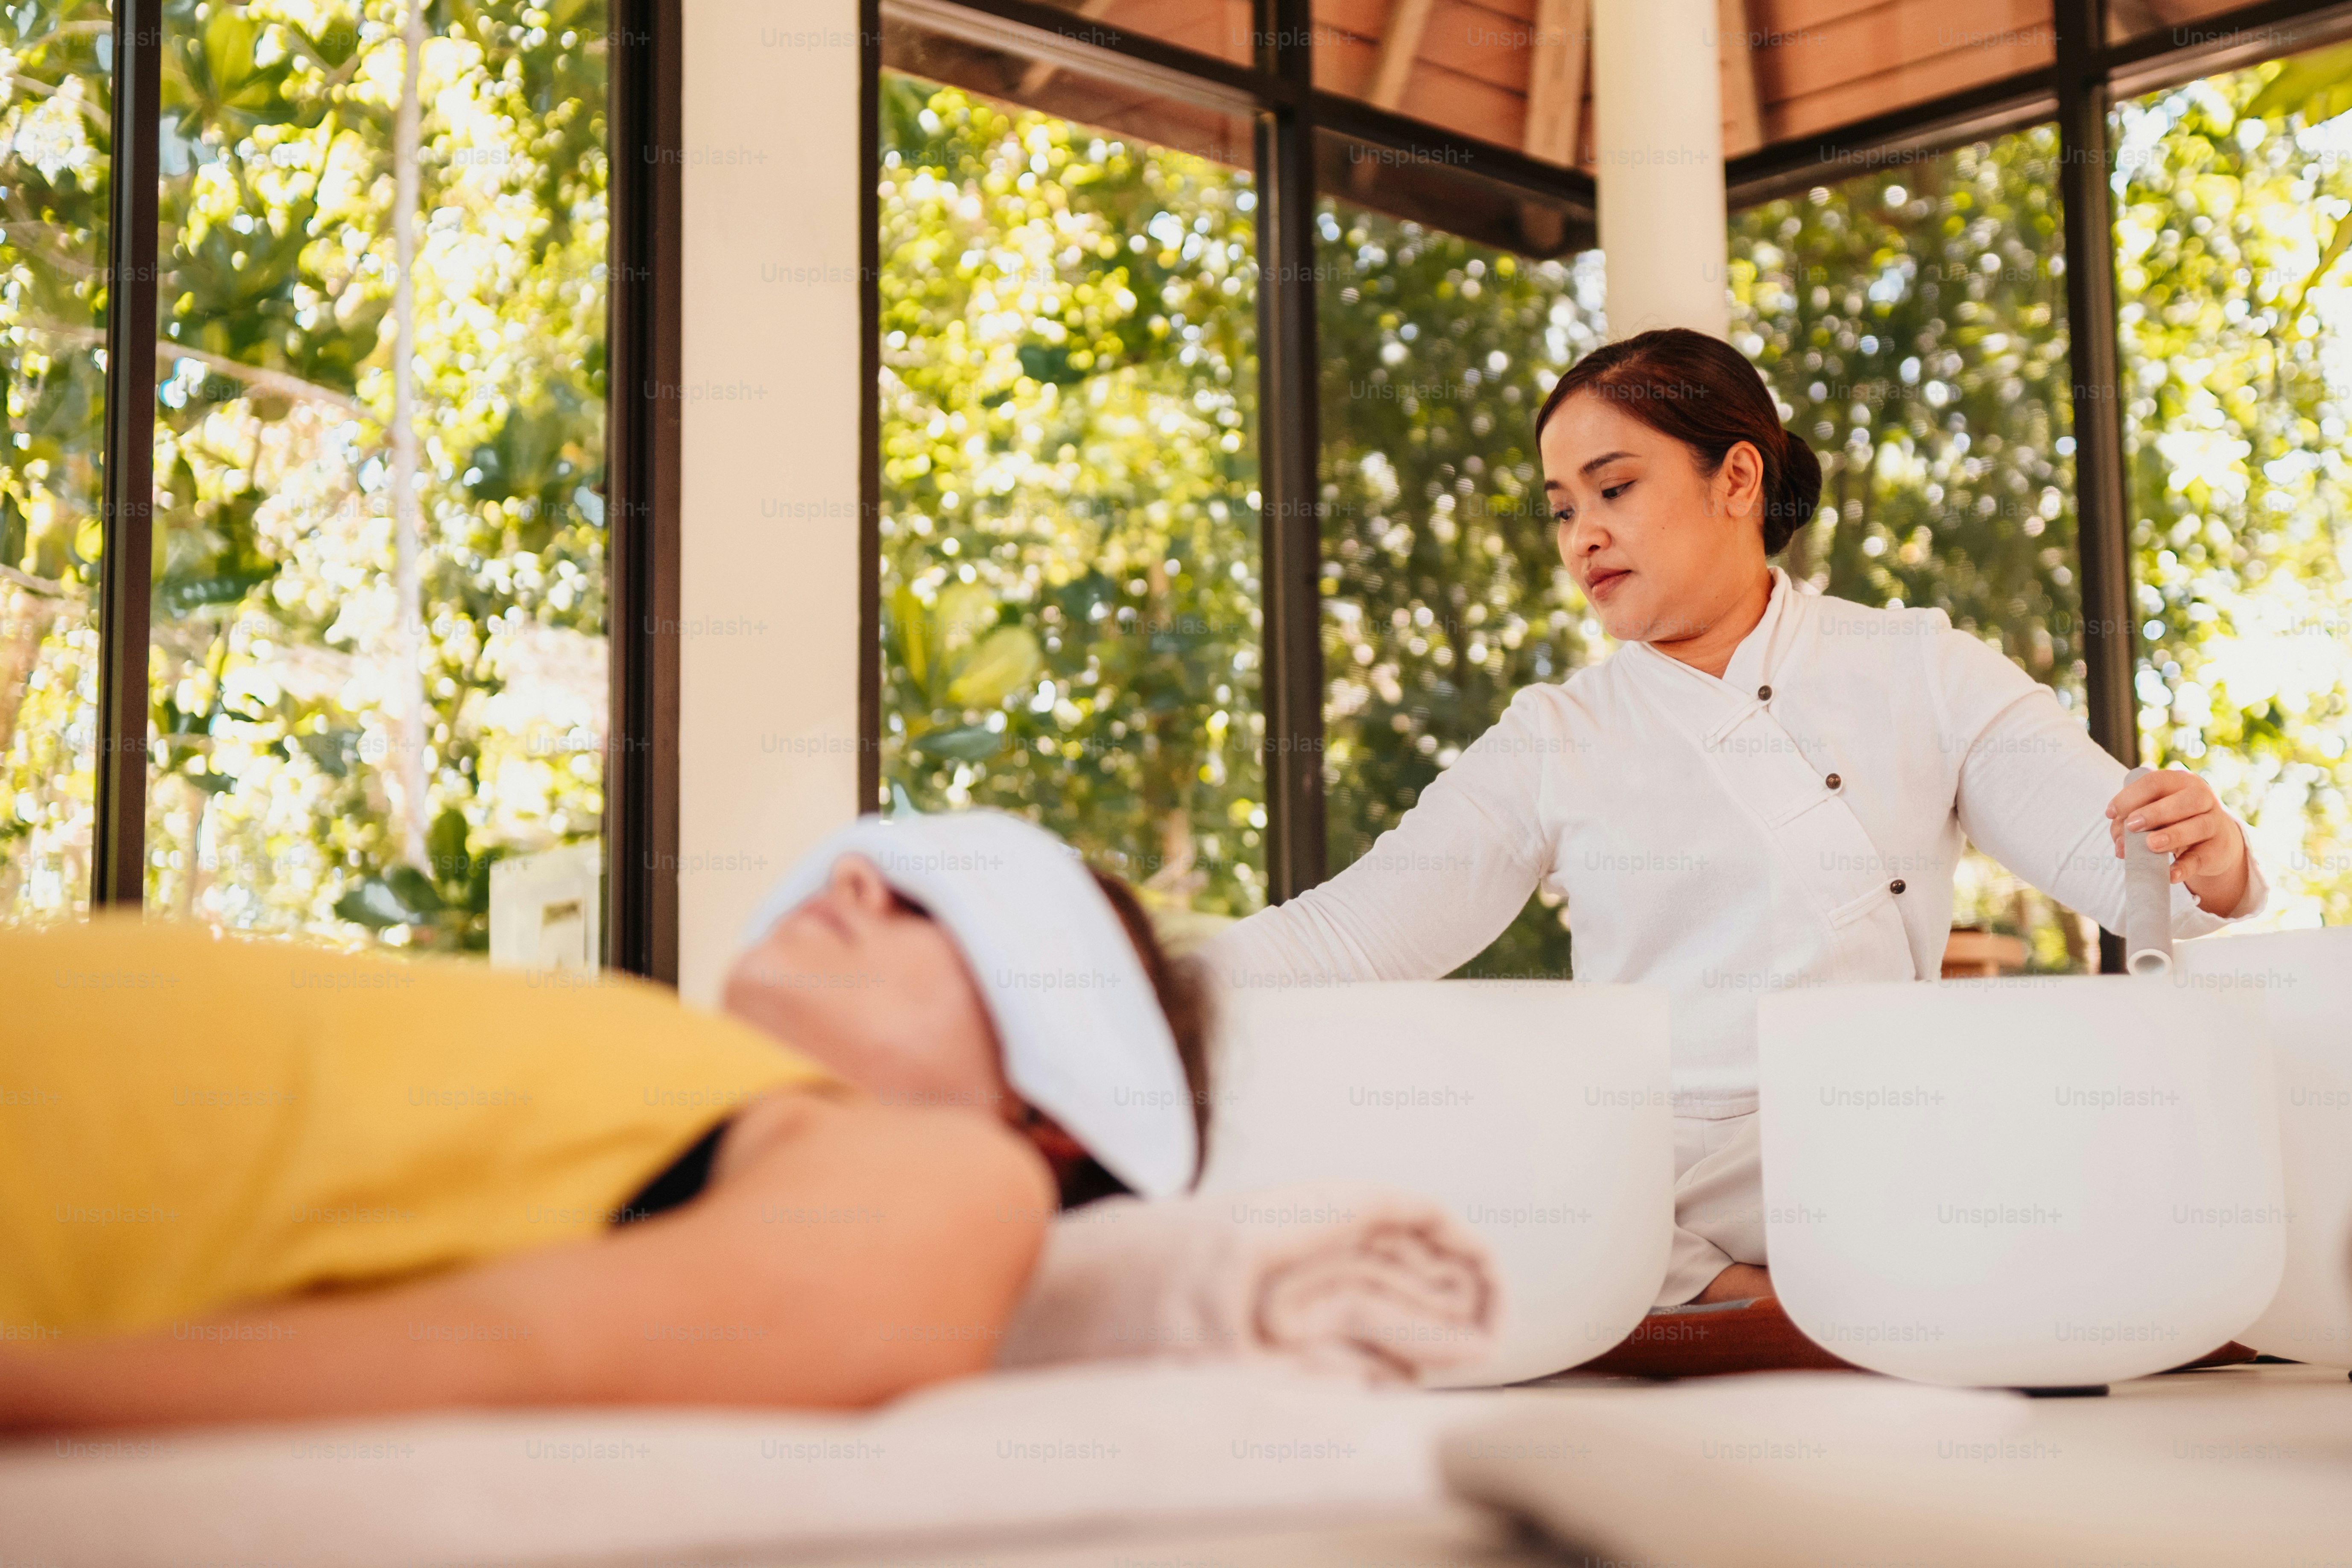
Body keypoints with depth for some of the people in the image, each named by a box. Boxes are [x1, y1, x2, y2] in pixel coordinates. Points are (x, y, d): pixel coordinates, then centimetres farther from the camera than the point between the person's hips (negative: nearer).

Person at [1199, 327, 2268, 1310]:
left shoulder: (1920, 674, 11)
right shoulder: (1555, 744, 11)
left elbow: (2109, 849, 2)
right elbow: (1345, 940, 5)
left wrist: (2208, 862, -21)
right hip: (1658, 1235, 0)